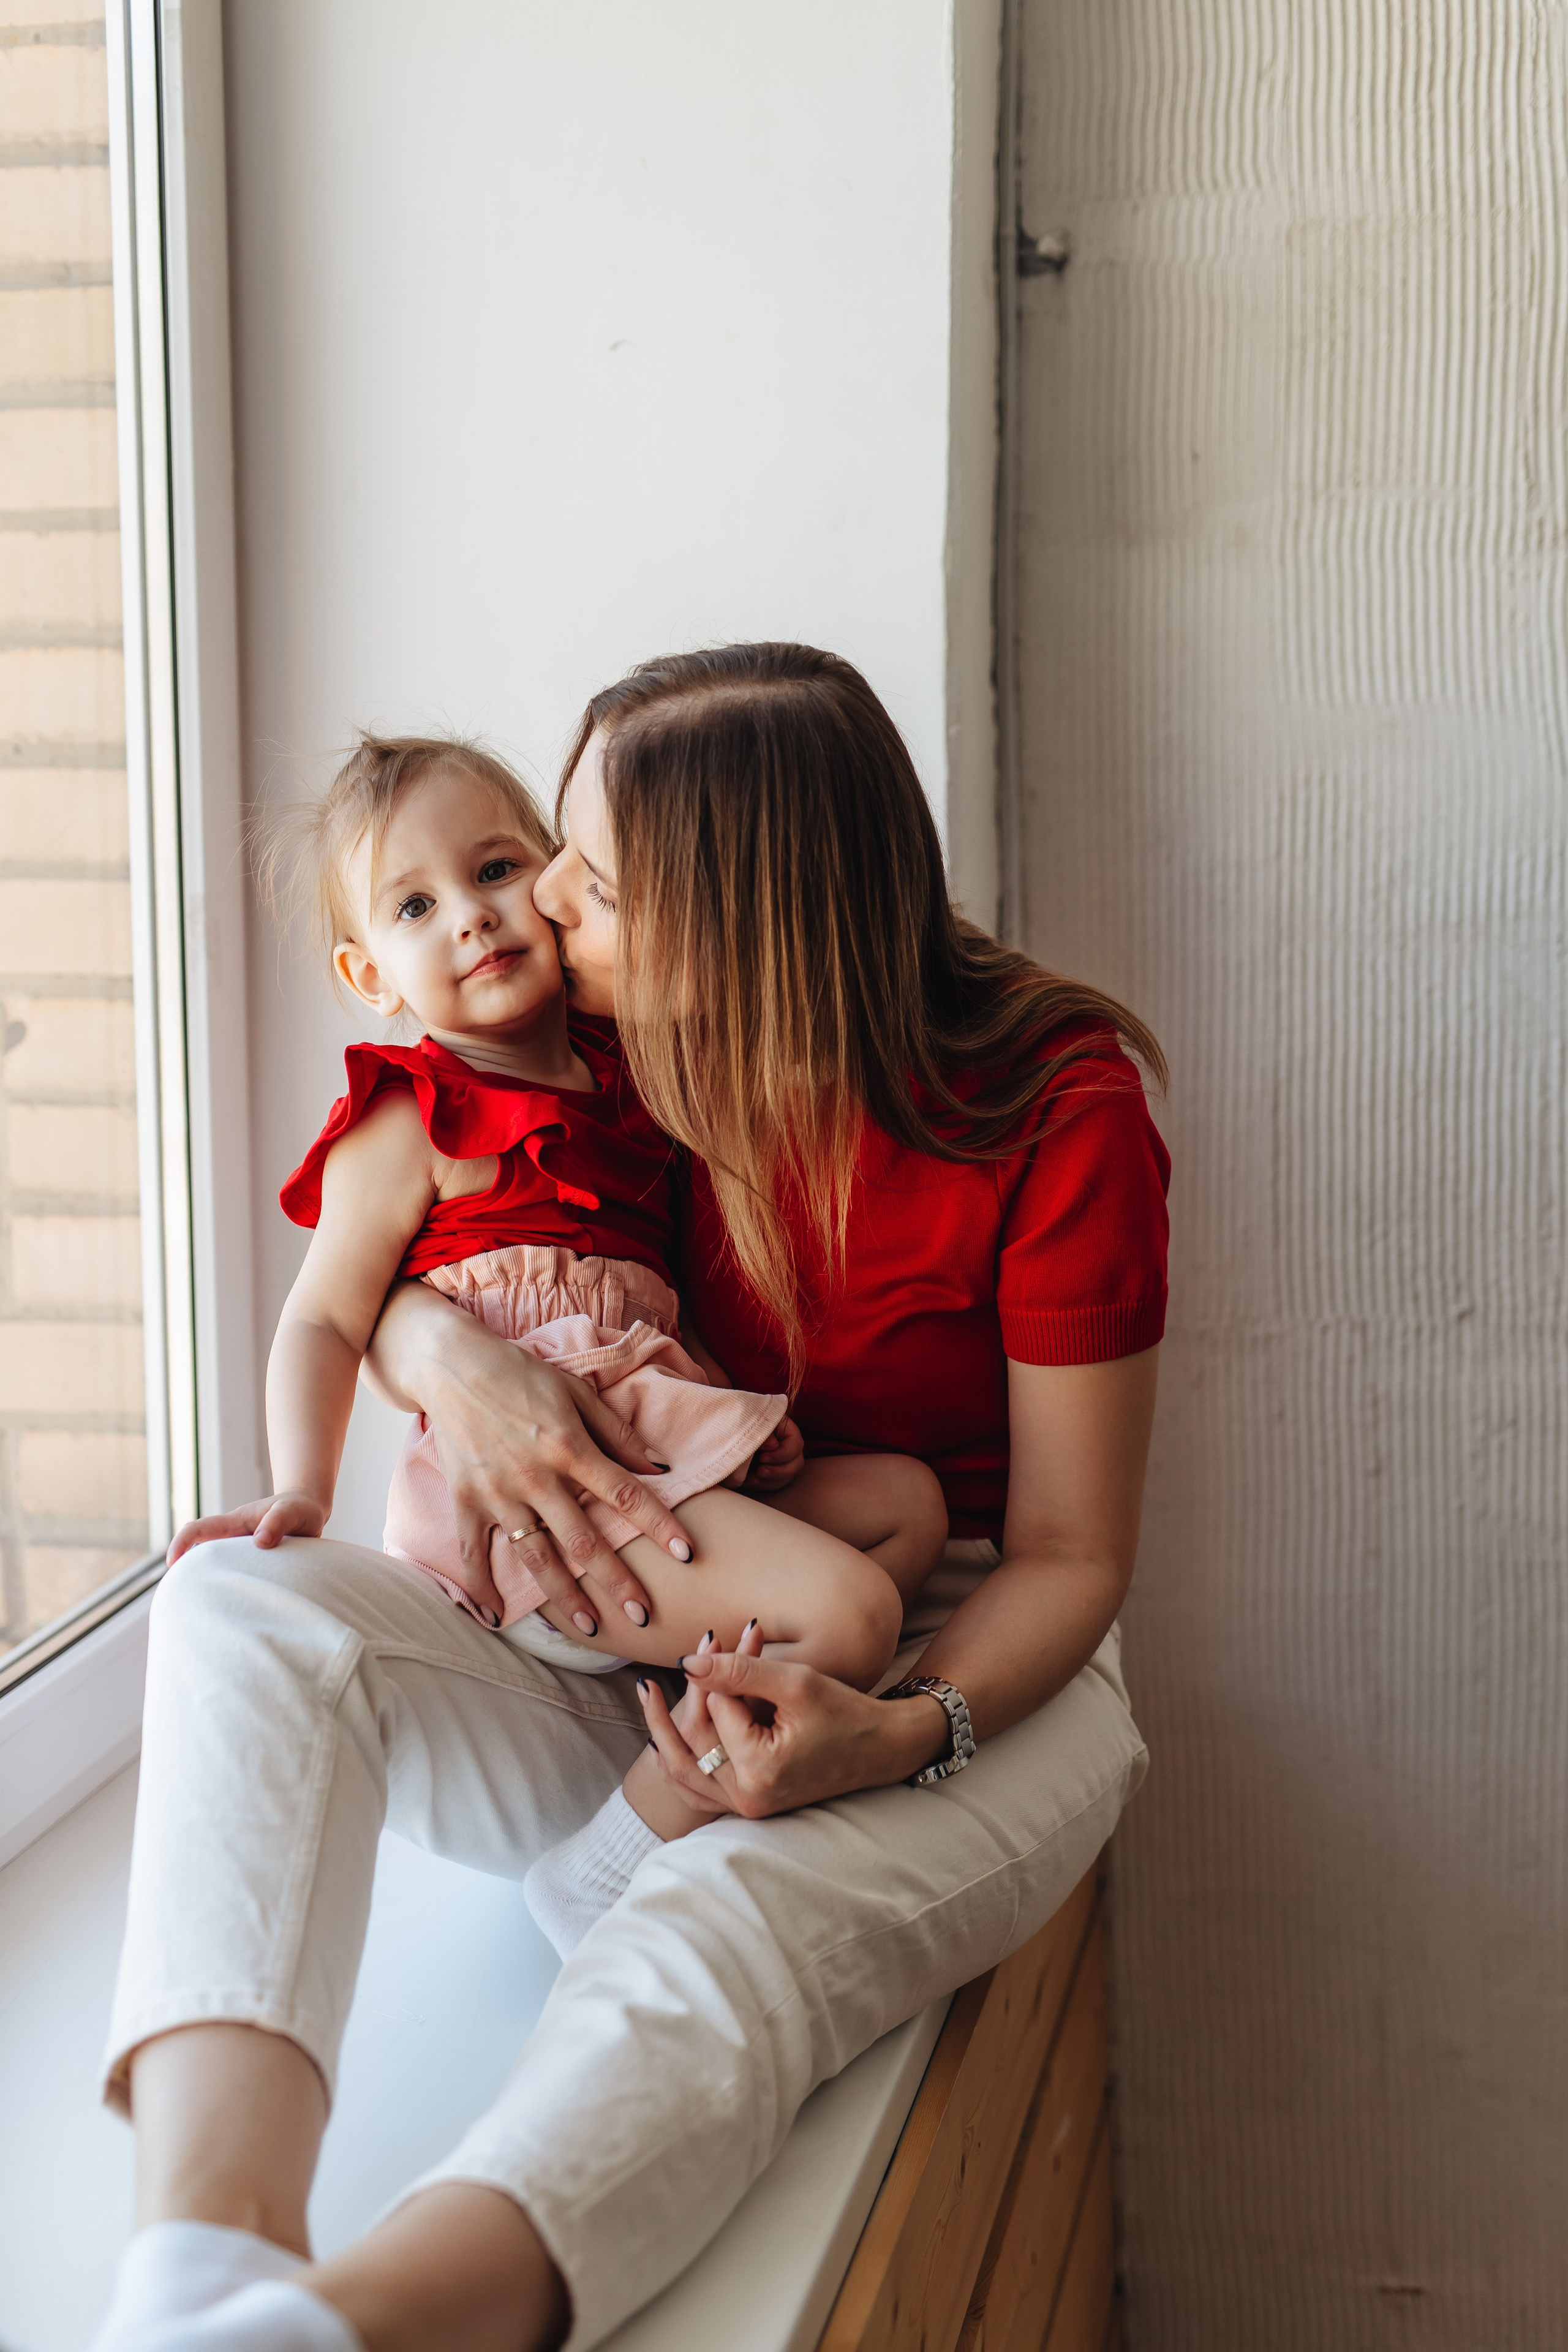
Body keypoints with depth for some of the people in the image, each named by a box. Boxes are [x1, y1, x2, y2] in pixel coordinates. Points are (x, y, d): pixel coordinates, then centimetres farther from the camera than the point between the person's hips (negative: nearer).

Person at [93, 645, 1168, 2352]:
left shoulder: (1056, 1106, -13)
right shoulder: (635, 1053, 0)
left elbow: (1070, 1552, -10)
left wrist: (908, 1733, -32)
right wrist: (451, 1359, -19)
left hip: (962, 1668, -4)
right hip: (626, 1662, 4)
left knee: (739, 1915, -41)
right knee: (244, 1602, -25)